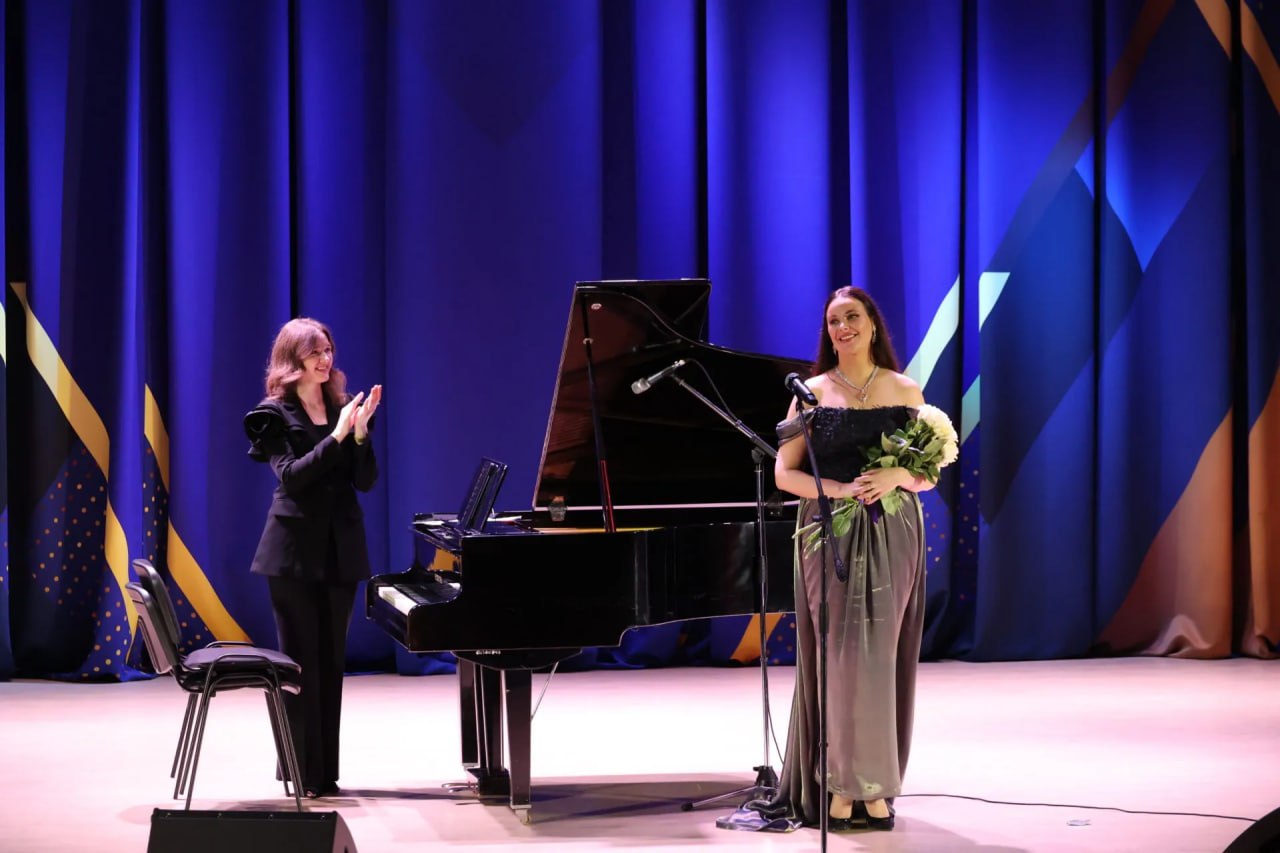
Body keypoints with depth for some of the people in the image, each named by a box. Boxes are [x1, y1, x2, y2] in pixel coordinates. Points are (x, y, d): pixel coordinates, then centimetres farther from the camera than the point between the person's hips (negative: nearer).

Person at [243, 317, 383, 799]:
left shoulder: (342, 407, 8)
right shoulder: (274, 414, -3)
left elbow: (366, 481, 3)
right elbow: (290, 477, -16)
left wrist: (360, 433, -13)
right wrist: (335, 437, -22)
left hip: (340, 550, 5)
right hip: (295, 550, -4)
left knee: (331, 662, 7)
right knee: (301, 661, -2)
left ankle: (325, 773, 13)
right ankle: (303, 774, 3)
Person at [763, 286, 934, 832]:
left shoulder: (905, 391, 7)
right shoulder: (813, 392, 4)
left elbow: (929, 474, 7)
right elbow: (784, 474, 0)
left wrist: (896, 476, -14)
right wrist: (837, 489, -16)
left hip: (891, 536, 1)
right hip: (829, 535, -1)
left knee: (882, 657, 0)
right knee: (838, 655, -4)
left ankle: (875, 787, 7)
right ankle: (839, 784, 1)